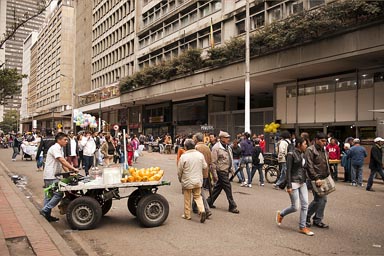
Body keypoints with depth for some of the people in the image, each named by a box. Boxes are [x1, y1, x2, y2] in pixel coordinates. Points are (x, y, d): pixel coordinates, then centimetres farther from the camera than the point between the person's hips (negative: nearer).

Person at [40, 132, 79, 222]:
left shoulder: (60, 149, 15)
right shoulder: (55, 148, -17)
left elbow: (62, 163, 13)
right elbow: (62, 161, -27)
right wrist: (73, 168, -29)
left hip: (53, 176, 10)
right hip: (51, 176, -10)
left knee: (49, 195, 15)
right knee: (59, 194, -12)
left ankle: (46, 214, 23)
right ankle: (45, 210, -4)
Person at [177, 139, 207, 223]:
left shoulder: (183, 156, -15)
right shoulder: (200, 155, -3)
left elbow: (179, 170, -7)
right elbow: (205, 166, 6)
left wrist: (180, 179, 11)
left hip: (187, 181, -3)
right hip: (198, 181, 3)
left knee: (187, 199, 10)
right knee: (198, 196, 15)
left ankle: (187, 215, 20)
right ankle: (202, 210, -5)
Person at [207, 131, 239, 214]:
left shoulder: (228, 147, 12)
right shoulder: (216, 148, -16)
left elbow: (231, 159, 22)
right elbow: (213, 162, -17)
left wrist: (232, 169, 16)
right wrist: (214, 174, -18)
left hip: (226, 171, 9)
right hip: (221, 171, -9)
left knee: (218, 187, 15)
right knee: (228, 188, -4)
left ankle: (209, 202, 28)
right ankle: (232, 206, 7)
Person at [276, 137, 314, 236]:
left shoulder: (302, 155, 10)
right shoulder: (291, 155, -12)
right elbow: (288, 171, -15)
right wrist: (289, 186, -18)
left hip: (302, 183, 7)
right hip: (294, 183, -7)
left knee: (305, 205, 4)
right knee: (295, 207, -2)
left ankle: (302, 227, 14)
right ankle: (280, 214, 24)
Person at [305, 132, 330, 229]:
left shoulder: (324, 150, 16)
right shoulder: (310, 150, -11)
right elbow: (309, 166, -18)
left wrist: (328, 175, 14)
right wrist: (316, 178, -22)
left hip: (324, 179, 8)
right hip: (316, 180, -8)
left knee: (323, 199, 9)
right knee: (318, 199, -8)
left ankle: (318, 220, 20)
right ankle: (307, 216, 12)